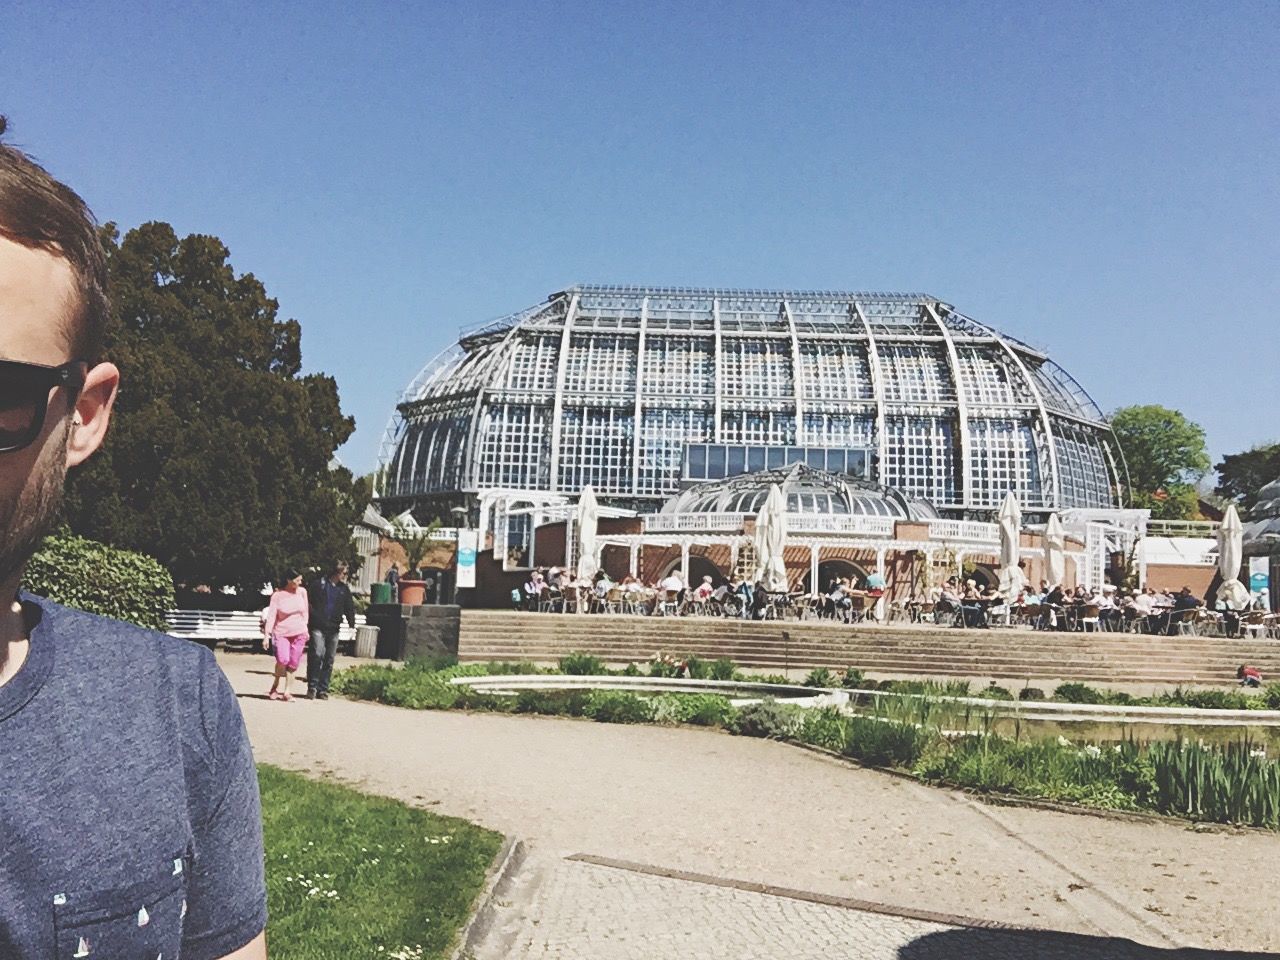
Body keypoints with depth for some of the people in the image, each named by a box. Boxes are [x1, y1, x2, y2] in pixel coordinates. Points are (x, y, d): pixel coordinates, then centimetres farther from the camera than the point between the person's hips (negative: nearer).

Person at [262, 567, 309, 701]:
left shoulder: (302, 592, 3)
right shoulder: (278, 595, -7)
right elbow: (271, 615, -7)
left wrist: (305, 629, 13)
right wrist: (266, 634, -13)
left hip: (299, 633, 3)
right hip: (282, 633, -3)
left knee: (293, 664, 2)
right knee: (283, 660, -20)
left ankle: (287, 692, 11)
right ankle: (275, 685, 4)